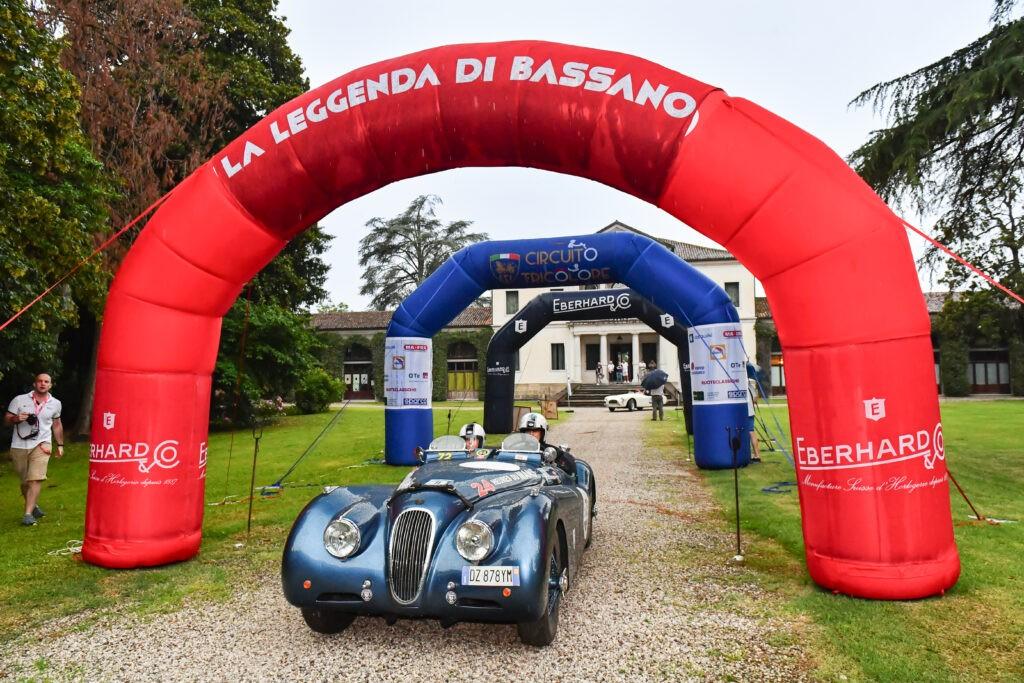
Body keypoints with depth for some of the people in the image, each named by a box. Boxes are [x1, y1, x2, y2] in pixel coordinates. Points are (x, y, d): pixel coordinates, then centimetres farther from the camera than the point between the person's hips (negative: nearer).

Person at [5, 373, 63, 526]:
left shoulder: (55, 403, 6)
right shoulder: (19, 400, 0)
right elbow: (6, 419, 5)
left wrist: (60, 445, 19)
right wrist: (16, 418, -18)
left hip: (41, 445, -1)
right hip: (19, 446, 1)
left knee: (36, 479, -16)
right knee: (25, 481, 12)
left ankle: (28, 514, -15)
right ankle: (34, 506, 34)